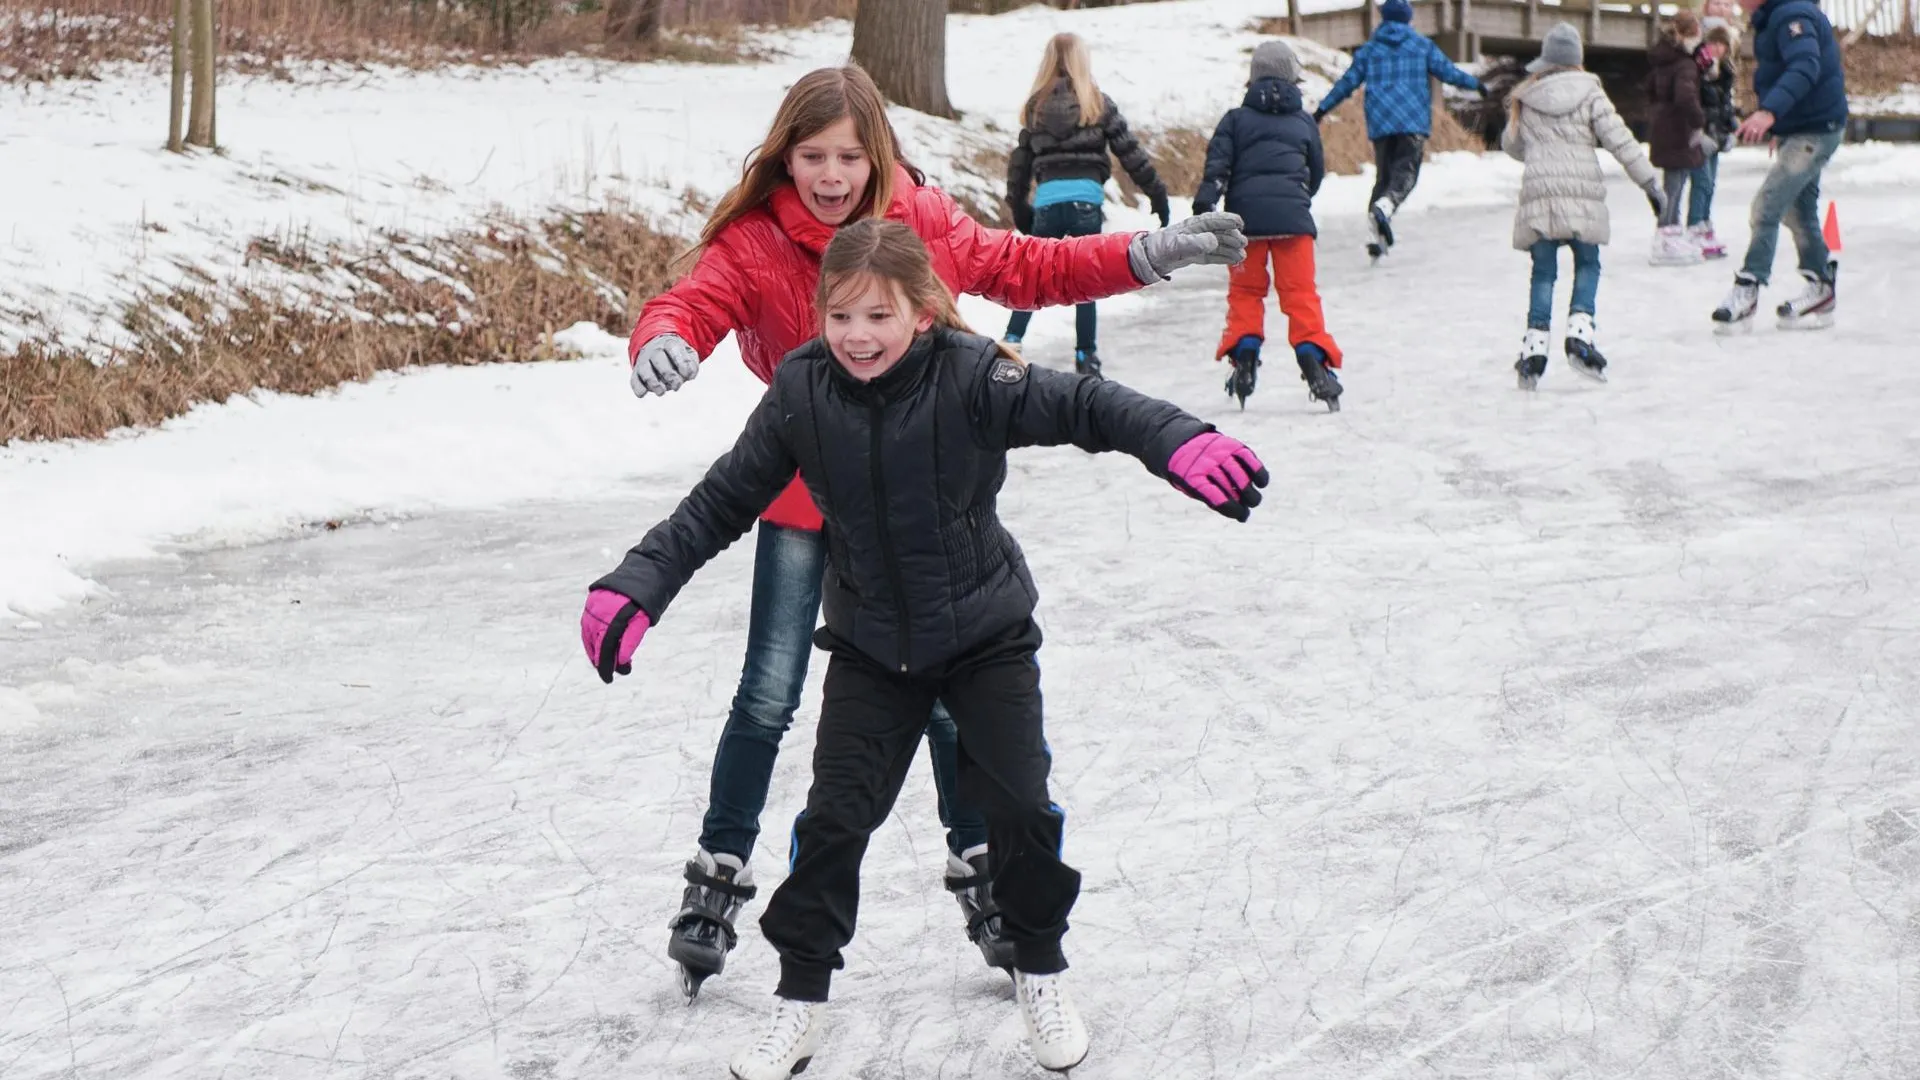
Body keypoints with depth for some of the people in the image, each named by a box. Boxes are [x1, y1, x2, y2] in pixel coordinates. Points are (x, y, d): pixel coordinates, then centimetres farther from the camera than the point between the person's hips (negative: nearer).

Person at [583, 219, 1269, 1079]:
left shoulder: (969, 377, -21)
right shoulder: (801, 395, -13)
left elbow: (1079, 405, -29)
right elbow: (720, 503, -7)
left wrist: (1180, 442, -47)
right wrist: (635, 586, -15)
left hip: (986, 634, -1)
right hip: (870, 646, 2)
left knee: (1020, 805, 0)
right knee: (834, 817, 0)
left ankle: (1039, 968, 25)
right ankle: (800, 996, 16)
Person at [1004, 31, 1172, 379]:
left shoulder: (1036, 105, 10)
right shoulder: (1098, 103, 4)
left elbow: (1021, 159, 13)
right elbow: (1130, 152, 5)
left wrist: (1018, 207, 23)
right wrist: (1157, 194, 11)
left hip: (1047, 199, 2)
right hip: (1085, 198, -2)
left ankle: (1011, 343, 3)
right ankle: (1086, 357, 8)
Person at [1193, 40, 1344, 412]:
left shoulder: (1236, 119, 11)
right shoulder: (1304, 122, 15)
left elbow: (1217, 164, -3)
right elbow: (1317, 172, 23)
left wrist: (1204, 201, -10)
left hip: (1246, 214, 0)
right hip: (1292, 215, 0)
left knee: (1245, 291, 11)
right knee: (1300, 293, 1)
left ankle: (1244, 356, -5)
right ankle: (1313, 358, -12)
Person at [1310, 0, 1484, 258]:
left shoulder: (1369, 49, 12)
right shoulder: (1422, 45, 9)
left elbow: (1347, 82, 9)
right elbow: (1447, 72, 9)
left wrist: (1322, 110, 17)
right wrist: (1475, 84, 25)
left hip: (1379, 122, 3)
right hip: (1413, 121, -3)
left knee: (1383, 176, 9)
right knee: (1406, 171, -9)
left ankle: (1374, 236, -3)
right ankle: (1384, 206, -40)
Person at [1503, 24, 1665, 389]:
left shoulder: (1525, 100, 9)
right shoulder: (1590, 93, 1)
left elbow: (1511, 145, 20)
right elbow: (1619, 140, -3)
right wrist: (1650, 181, 1)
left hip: (1538, 192, 2)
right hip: (1582, 192, -2)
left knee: (1543, 271, 7)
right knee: (1587, 264, 10)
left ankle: (1535, 342, -5)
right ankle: (1579, 330, -8)